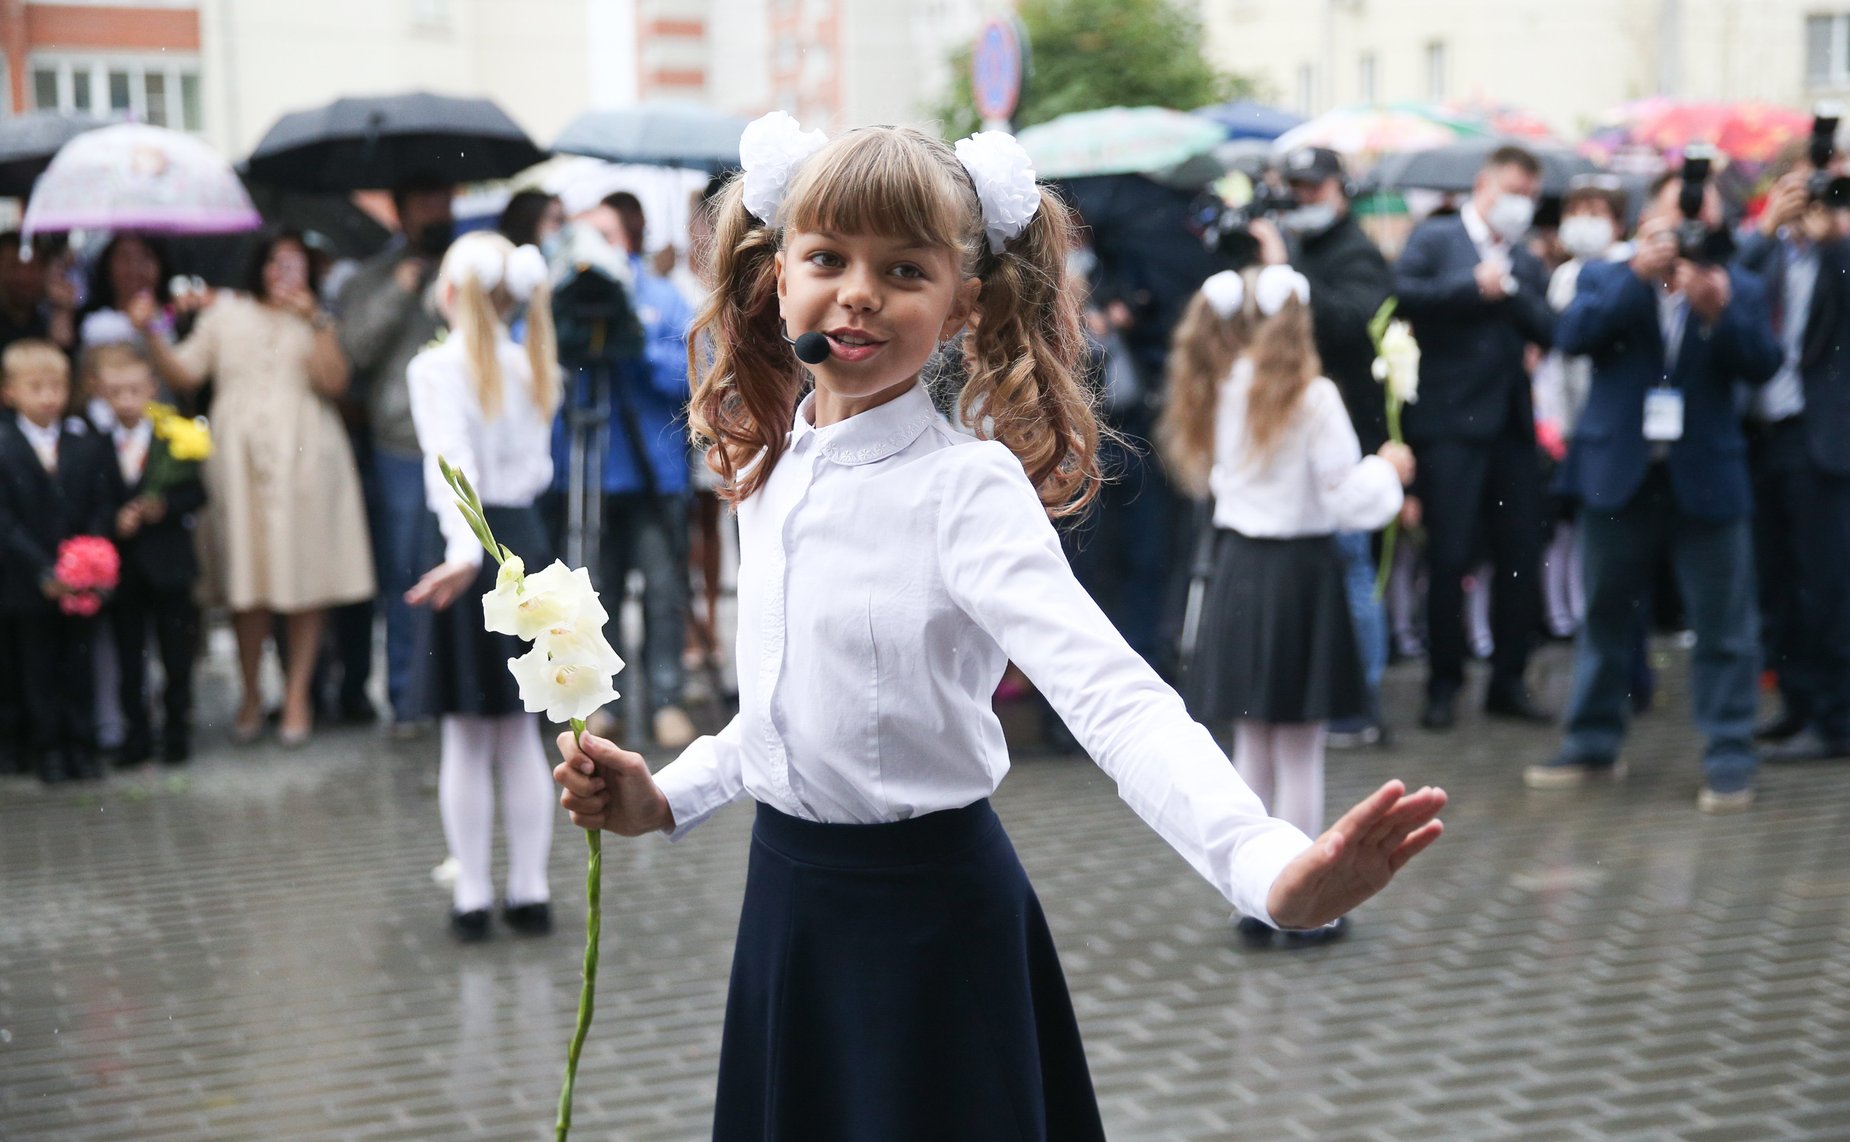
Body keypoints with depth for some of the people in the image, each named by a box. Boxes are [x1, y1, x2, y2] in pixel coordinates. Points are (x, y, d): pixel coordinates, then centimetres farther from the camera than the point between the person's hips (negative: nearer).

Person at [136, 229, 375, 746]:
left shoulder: (315, 321, 9)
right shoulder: (226, 314, 12)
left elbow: (334, 381, -8)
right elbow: (184, 373, 5)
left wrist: (315, 319, -14)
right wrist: (151, 333, -7)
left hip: (303, 458, -1)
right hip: (240, 460, 1)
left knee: (305, 574, -2)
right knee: (246, 581, 1)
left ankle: (298, 694, 6)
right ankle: (251, 694, 10)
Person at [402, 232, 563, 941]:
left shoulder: (435, 368, -10)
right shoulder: (535, 369, 6)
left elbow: (452, 462, -25)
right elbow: (539, 470, 10)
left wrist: (465, 550, -35)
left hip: (473, 545, -5)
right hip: (527, 539, 5)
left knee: (465, 737, 3)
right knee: (520, 734, 12)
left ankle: (472, 898, 8)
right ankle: (530, 891, 15)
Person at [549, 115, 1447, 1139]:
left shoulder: (967, 488, -17)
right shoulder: (768, 473, 4)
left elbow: (1111, 697, -31)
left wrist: (1270, 868, -45)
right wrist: (665, 798, 8)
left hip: (928, 921, -6)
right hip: (786, 899, 7)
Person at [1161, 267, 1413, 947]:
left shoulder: (1219, 394, 2)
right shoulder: (1312, 397, -13)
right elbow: (1347, 500, -13)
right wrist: (1387, 470, 7)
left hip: (1238, 569, 5)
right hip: (1301, 570, -5)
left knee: (1252, 744, 13)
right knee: (1300, 751, 3)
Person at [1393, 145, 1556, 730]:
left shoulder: (1525, 262, 19)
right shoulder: (1435, 238, 3)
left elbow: (1548, 330, 6)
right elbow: (1403, 292, -15)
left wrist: (1508, 290, -7)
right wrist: (1473, 287, -12)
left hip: (1511, 423, 6)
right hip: (1450, 422, -5)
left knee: (1521, 554, 5)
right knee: (1450, 555, -5)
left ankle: (1509, 681, 16)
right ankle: (1444, 686, 6)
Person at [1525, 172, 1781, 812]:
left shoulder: (1738, 291, 5)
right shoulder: (1607, 280, 5)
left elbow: (1761, 364, -9)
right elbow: (1574, 334, -13)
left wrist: (1717, 312, -26)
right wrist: (1639, 273, -21)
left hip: (1705, 481, -1)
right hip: (1619, 476, 1)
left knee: (1722, 628, -1)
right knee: (1606, 618, 12)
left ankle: (1729, 760, 6)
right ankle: (1593, 747, 24)